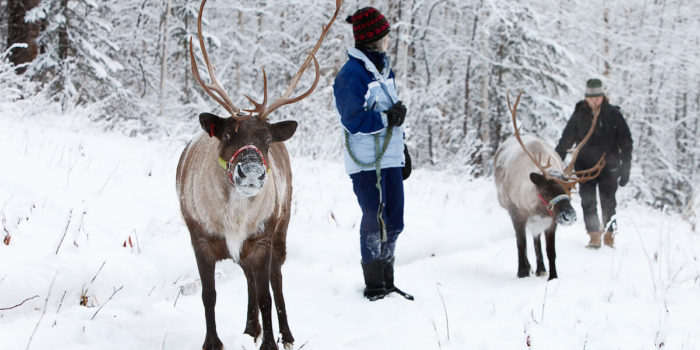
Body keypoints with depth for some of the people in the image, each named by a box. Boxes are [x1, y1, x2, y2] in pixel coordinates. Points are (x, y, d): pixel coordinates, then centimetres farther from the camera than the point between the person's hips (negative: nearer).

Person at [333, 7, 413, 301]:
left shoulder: (384, 70, 15)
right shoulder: (352, 75, -13)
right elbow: (355, 120, -19)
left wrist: (402, 150, 21)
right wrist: (388, 117, -17)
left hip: (390, 160, 8)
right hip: (366, 163, -8)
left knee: (394, 223, 11)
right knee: (375, 222, -4)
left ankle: (386, 281, 23)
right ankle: (373, 285, 6)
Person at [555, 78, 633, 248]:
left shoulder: (613, 114, -1)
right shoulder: (579, 115, 3)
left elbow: (626, 143, 4)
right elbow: (565, 141, 9)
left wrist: (625, 169, -1)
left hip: (608, 166, -1)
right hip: (585, 167, 1)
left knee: (608, 203, -1)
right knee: (588, 202, -5)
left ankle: (609, 237, 12)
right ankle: (594, 237, 0)